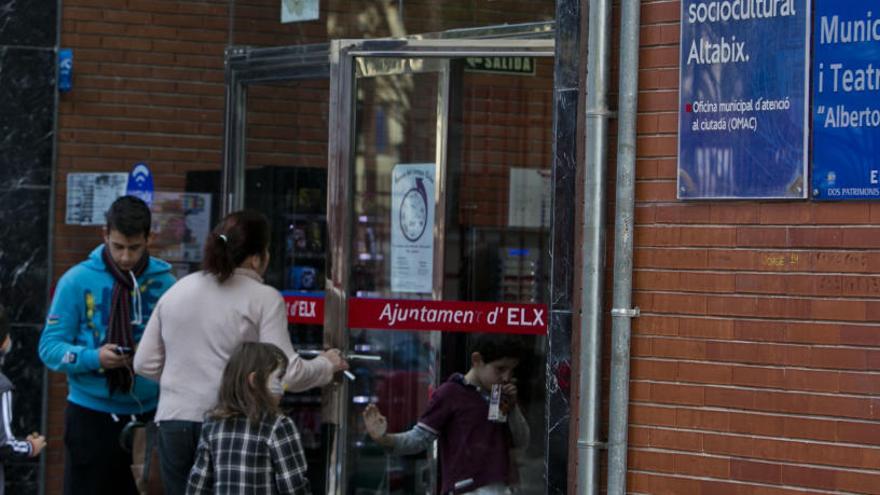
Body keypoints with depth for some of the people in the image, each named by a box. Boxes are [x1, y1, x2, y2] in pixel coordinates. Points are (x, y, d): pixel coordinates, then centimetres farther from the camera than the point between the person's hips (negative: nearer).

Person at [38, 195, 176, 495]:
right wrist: (94, 358, -23)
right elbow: (50, 347, -6)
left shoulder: (163, 281, 2)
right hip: (91, 415, -2)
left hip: (149, 414, 2)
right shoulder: (78, 281, -5)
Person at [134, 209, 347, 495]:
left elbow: (145, 364, 13)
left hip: (173, 421, 4)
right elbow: (287, 373, -9)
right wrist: (327, 365, 9)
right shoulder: (264, 299, -5)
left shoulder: (175, 292, 11)